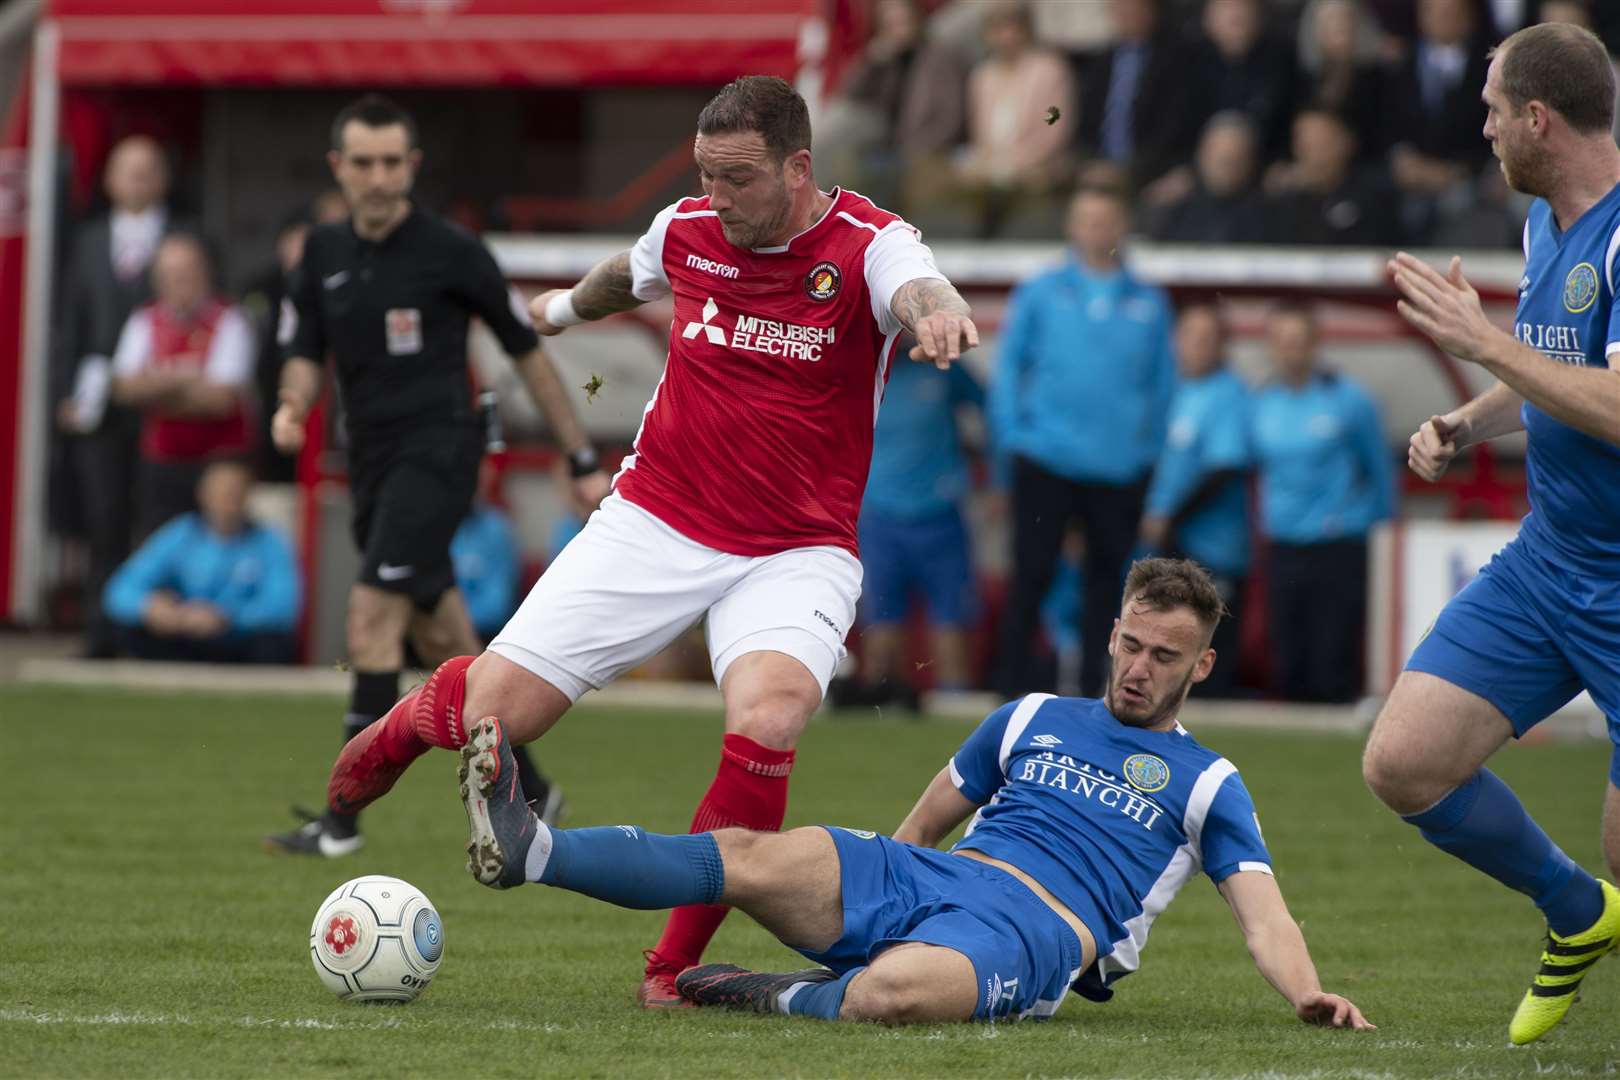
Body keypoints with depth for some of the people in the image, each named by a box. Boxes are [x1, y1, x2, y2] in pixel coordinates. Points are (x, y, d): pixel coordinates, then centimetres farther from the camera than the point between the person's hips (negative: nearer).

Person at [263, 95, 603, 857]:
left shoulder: (450, 252, -8)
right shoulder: (322, 255, 7)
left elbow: (527, 351, 0)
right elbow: (303, 354, 10)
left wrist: (583, 461, 2)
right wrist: (292, 408, -15)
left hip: (437, 448, -6)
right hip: (371, 458, 6)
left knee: (372, 616, -17)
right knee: (440, 637, 12)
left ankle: (343, 821, -18)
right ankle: (526, 792, 26)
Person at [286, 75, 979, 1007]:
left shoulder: (868, 245, -12)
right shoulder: (685, 230, 0)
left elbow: (920, 293, -37)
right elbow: (628, 276, 25)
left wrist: (940, 313, -62)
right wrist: (567, 306, 47)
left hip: (796, 555, -3)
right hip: (656, 526, 3)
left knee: (768, 718, -31)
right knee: (496, 710, -6)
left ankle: (676, 967, -15)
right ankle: (404, 731, 33)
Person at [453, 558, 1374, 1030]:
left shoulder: (1206, 785, 13)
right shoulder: (1033, 720, 25)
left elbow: (1264, 915, 4)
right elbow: (926, 823, 31)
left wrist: (1310, 996, -16)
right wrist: (855, 887, 21)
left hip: (1037, 929, -4)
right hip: (934, 877, 4)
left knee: (893, 994, -42)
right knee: (755, 857, -23)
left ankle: (777, 998, -14)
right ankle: (524, 848, -34)